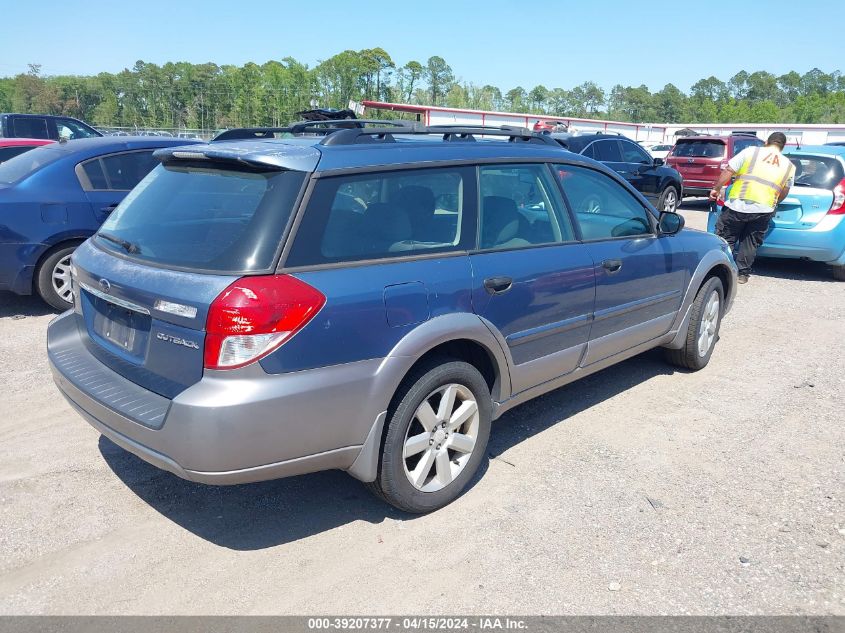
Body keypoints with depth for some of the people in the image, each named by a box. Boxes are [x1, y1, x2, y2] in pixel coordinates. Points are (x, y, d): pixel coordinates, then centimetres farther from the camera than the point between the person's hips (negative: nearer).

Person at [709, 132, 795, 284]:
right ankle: (742, 273, 16)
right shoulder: (789, 166, 13)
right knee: (750, 243, 14)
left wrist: (716, 189, 6)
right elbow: (784, 192, 18)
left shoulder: (750, 152, 4)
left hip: (737, 205, -2)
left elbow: (728, 171, -2)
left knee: (726, 239, 7)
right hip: (763, 210, 3)